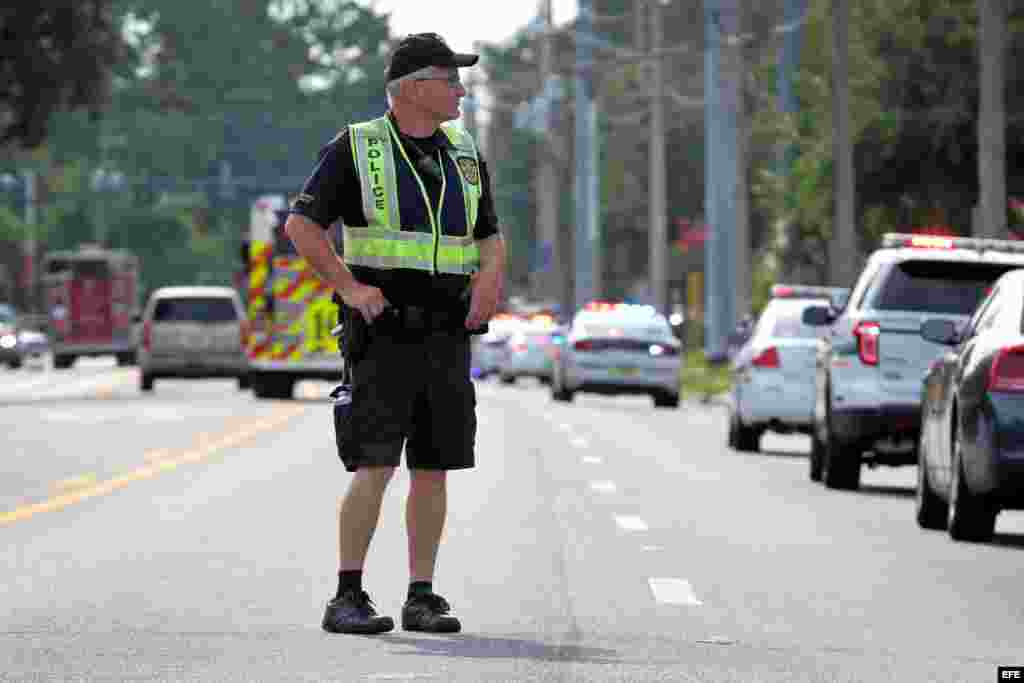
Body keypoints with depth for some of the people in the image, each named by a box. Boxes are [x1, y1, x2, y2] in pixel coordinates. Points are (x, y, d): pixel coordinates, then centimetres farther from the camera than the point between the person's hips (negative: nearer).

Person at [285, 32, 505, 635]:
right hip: (384, 331, -5)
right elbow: (301, 226, -5)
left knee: (433, 468, 3)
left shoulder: (465, 156, 11)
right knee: (375, 466, -14)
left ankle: (422, 599, 9)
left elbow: (491, 240, 14)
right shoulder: (355, 148, -4)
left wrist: (490, 277, -9)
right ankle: (348, 599, -11)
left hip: (446, 335, 5)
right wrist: (350, 287, -17)